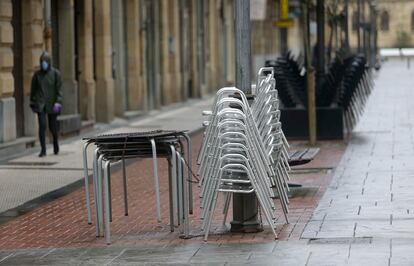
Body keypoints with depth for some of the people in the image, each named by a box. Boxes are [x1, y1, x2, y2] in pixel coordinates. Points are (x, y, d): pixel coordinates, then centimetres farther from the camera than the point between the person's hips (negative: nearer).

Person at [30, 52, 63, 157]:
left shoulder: (55, 73, -1)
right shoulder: (37, 74, 5)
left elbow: (59, 89, -5)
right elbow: (33, 89, 12)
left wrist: (58, 102, -14)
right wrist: (32, 103, 11)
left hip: (52, 104, -1)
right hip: (40, 104, 1)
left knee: (53, 126, 8)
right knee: (42, 126, -12)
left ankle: (55, 143, 38)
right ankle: (43, 149, -11)